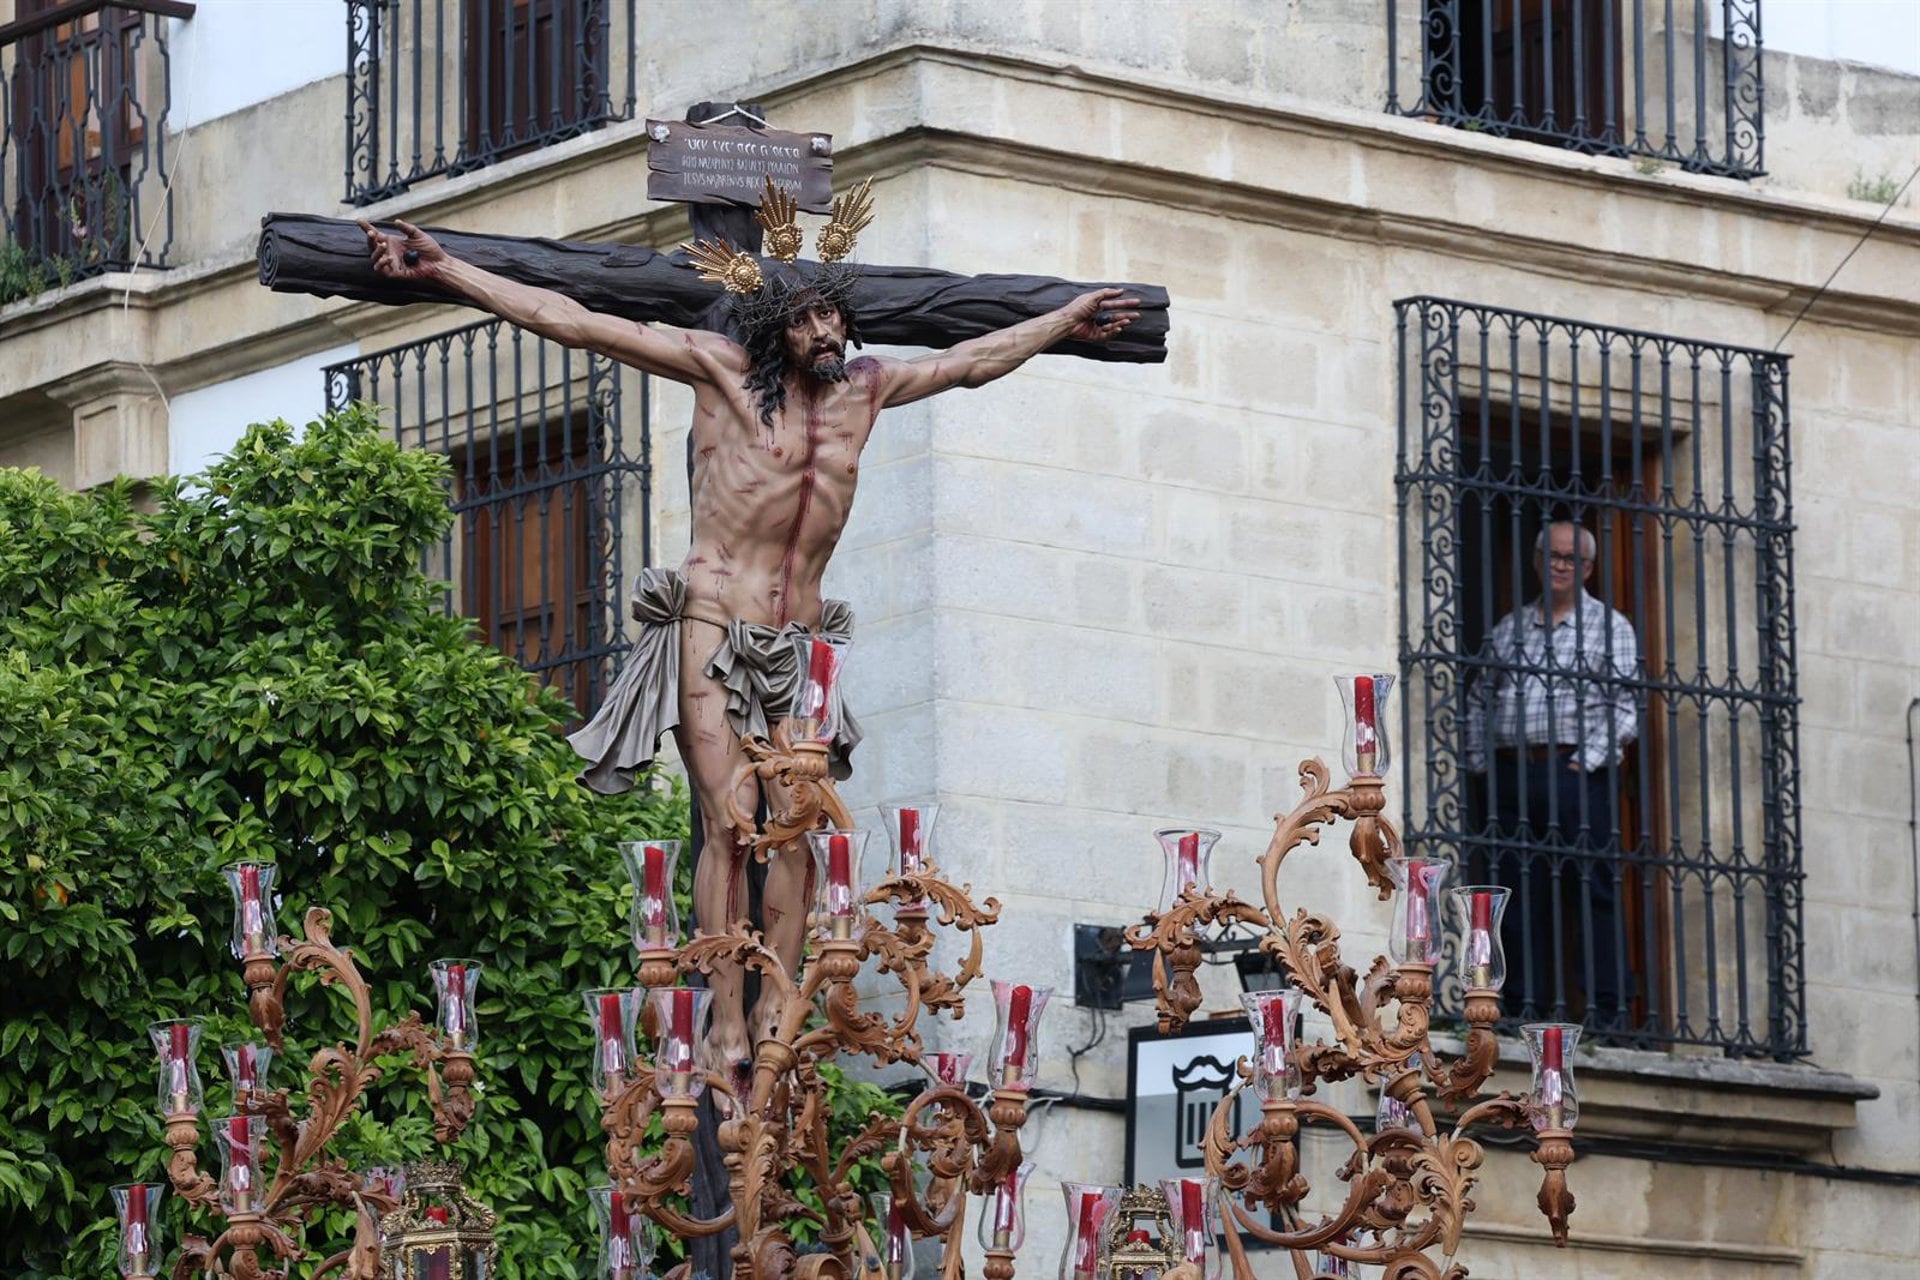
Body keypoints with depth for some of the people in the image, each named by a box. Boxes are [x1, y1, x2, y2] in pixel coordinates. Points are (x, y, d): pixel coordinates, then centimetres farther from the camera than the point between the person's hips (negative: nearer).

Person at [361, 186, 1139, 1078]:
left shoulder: (863, 387, 12)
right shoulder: (723, 369, -1)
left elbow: (972, 361, 30)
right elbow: (570, 322, -3)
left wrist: (1062, 325, 38)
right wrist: (443, 270, -6)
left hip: (798, 643, 5)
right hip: (712, 629, -5)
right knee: (729, 823, -13)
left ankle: (778, 1016, -10)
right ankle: (726, 1029, -15)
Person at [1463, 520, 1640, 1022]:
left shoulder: (1609, 626, 7)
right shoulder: (1510, 628, 19)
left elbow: (1627, 704, -2)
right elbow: (1479, 699, 21)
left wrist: (1591, 760, -12)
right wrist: (1479, 759, 8)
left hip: (1580, 778, -4)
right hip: (1512, 776, 4)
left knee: (1592, 896, -9)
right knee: (1521, 898, 3)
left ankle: (1605, 1010, -10)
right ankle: (1528, 1010, 6)